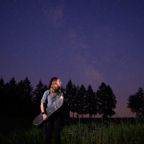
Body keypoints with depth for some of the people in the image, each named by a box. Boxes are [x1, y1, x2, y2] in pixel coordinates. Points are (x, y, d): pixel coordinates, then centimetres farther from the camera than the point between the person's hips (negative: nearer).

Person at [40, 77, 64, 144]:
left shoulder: (60, 94, 11)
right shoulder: (47, 92, 2)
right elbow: (42, 103, -2)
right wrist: (43, 113, -12)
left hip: (57, 116, 2)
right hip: (49, 116, -2)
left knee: (57, 135, 5)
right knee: (48, 135, 5)